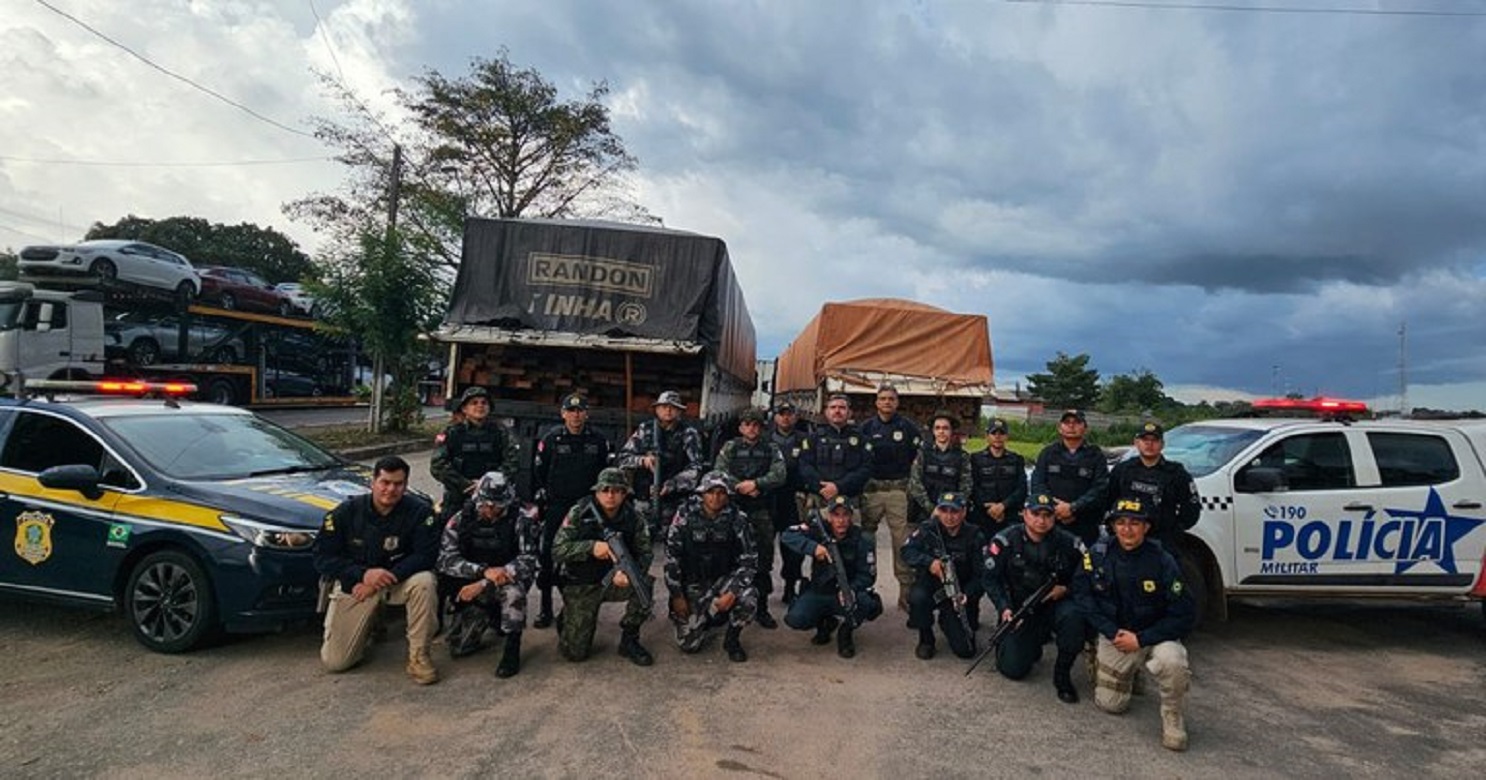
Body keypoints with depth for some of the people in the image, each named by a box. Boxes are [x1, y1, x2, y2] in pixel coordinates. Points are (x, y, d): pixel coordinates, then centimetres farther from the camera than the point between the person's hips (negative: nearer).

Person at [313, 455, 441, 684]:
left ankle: (418, 656, -19)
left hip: (399, 578, -1)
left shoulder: (419, 511, -14)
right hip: (355, 584, 1)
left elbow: (425, 555, -19)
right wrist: (363, 574, -24)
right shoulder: (347, 512, -10)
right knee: (334, 662, -6)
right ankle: (367, 628, 27)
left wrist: (388, 578, -28)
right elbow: (323, 557, -10)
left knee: (424, 582, -36)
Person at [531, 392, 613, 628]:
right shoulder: (551, 438, 0)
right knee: (548, 557, -3)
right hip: (556, 508, -1)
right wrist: (541, 501, 2)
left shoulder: (598, 440, 3)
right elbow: (537, 472, 5)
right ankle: (545, 607, 8)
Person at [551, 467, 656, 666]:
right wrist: (591, 547, -32)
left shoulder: (632, 517, -7)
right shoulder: (579, 513, -14)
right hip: (581, 586, -2)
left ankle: (629, 640, -5)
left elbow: (645, 553, -8)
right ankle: (567, 618, 27)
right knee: (575, 652, -8)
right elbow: (557, 551, -17)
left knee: (643, 585, -29)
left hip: (613, 580, 2)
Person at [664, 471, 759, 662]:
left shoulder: (737, 518, -10)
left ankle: (732, 640, -1)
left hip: (723, 579, 0)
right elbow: (671, 555, -7)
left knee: (749, 596, -31)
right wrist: (676, 596, -9)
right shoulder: (686, 514, -11)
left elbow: (750, 559, -11)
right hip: (692, 583, 0)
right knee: (688, 643, -9)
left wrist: (732, 592, -22)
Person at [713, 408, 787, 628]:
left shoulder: (771, 449, 10)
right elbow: (719, 472, -3)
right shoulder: (730, 447, 10)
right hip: (734, 508, 0)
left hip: (762, 511, 1)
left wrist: (756, 483, -16)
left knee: (763, 559, 1)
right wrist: (742, 488, -11)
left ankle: (761, 608, 10)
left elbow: (779, 475, -4)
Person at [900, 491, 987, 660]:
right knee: (917, 598, -36)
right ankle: (926, 640, -5)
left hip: (959, 595, 0)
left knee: (965, 650, -9)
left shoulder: (974, 536, -8)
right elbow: (907, 550, -17)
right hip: (930, 587, 0)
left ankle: (947, 622, 27)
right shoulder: (927, 529, -7)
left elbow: (981, 575, -10)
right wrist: (929, 562, -35)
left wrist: (967, 595, -27)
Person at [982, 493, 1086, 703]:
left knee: (1073, 615, -34)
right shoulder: (1005, 541, -12)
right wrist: (1004, 608, -21)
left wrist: (1066, 589, -15)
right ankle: (1034, 644, 27)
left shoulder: (1067, 542, -8)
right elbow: (991, 579, -9)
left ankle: (1062, 675, -11)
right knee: (1013, 669, -11)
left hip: (1054, 604, 1)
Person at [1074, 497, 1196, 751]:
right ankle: (1128, 673, 34)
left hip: (1155, 635, -2)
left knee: (1172, 663, -35)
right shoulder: (1098, 554, -10)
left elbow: (1185, 616, -16)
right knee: (1109, 704, 1)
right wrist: (1112, 632, -13)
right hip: (1114, 636, 2)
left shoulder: (1162, 561, -17)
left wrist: (1141, 639, -20)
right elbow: (1083, 594, -4)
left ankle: (1173, 717, -5)